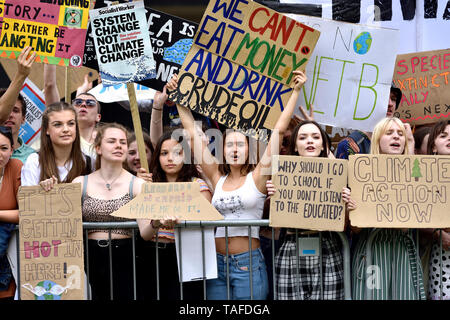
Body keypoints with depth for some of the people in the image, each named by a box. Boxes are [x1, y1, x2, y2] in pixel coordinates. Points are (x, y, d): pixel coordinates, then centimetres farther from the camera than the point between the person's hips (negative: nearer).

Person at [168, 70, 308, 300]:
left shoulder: (257, 177, 0)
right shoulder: (217, 178, 8)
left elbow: (279, 129, -2)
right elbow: (193, 133, 12)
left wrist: (296, 91, -2)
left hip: (248, 263, -3)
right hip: (217, 262, 3)